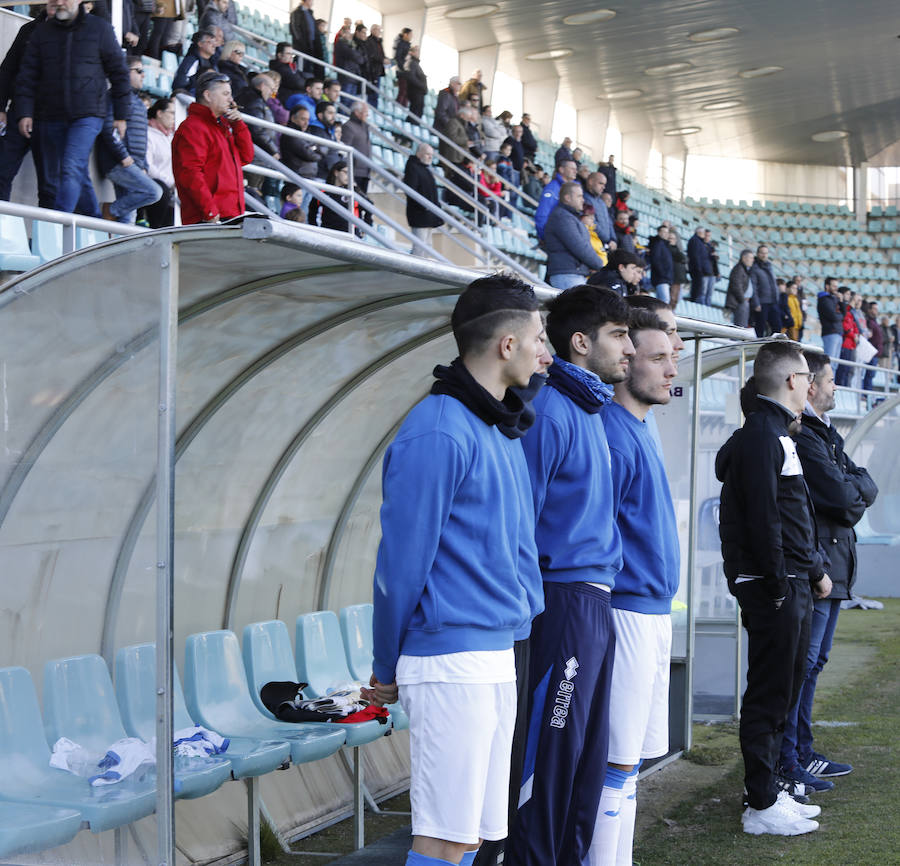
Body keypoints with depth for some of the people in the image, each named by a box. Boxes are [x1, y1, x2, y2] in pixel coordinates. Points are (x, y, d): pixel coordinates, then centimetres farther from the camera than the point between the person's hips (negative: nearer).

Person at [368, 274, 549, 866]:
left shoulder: (505, 430, 16)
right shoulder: (438, 433, -14)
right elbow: (401, 558, -12)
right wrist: (387, 670, -5)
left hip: (499, 660, 9)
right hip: (451, 662, -9)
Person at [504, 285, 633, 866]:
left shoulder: (592, 411, 17)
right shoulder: (551, 412, -13)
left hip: (596, 604, 9)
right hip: (564, 596, -9)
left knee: (589, 752, 13)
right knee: (551, 751, -5)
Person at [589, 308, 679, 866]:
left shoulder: (640, 427, 16)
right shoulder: (612, 433, -15)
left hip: (655, 614, 10)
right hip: (627, 613, -10)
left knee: (629, 762, 13)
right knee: (616, 765, -7)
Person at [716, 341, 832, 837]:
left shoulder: (776, 433, 19)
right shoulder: (762, 434, -14)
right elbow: (763, 517, -20)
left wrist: (815, 570, 19)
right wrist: (779, 584, -18)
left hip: (792, 586, 10)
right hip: (774, 588, -10)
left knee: (784, 690, 16)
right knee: (768, 696, -5)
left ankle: (770, 791, 24)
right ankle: (761, 806, 0)